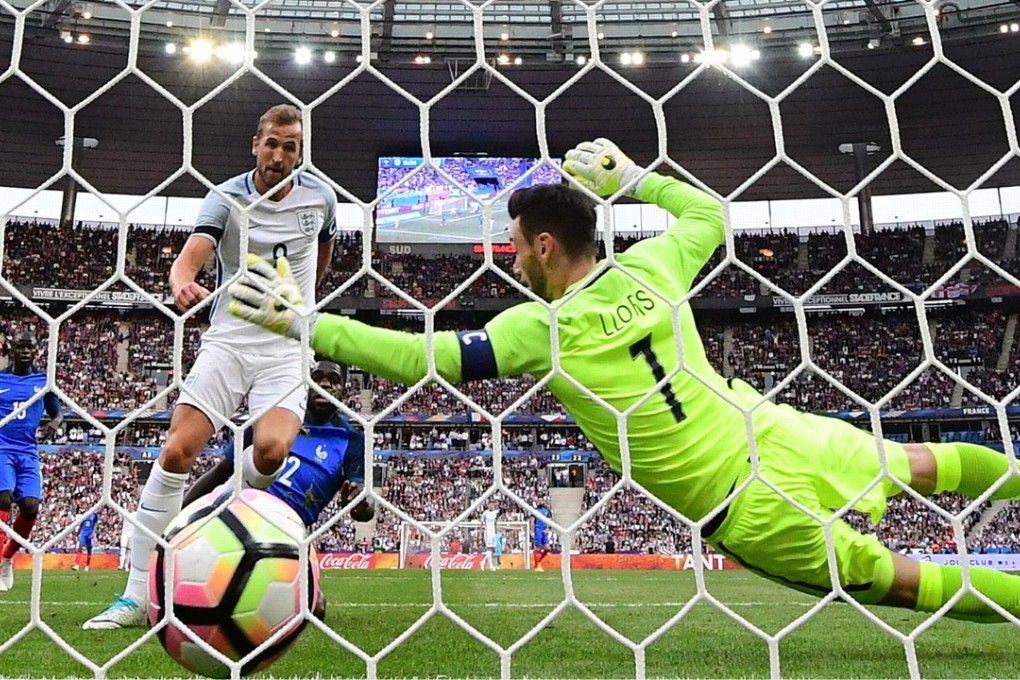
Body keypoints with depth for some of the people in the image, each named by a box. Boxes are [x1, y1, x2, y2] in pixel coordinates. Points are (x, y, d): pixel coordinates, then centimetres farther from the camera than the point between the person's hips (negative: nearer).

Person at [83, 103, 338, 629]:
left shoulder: (321, 197, 4)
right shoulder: (227, 198, -4)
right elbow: (190, 256, -21)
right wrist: (182, 283, -44)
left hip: (288, 348, 1)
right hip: (228, 340, 0)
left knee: (271, 449, -28)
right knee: (176, 451, -13)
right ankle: (137, 596, -4)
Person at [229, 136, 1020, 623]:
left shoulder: (539, 327, -17)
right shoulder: (649, 266, -2)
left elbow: (417, 357, -17)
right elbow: (710, 213, 18)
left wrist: (302, 323, -11)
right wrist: (634, 178, 24)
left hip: (748, 509, -5)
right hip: (781, 436, 5)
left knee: (892, 579, 14)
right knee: (921, 461, 27)